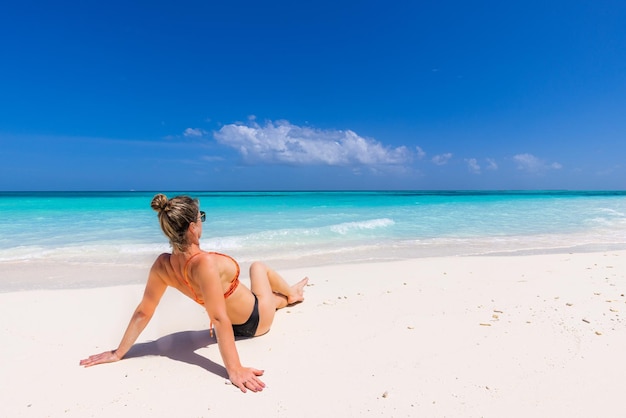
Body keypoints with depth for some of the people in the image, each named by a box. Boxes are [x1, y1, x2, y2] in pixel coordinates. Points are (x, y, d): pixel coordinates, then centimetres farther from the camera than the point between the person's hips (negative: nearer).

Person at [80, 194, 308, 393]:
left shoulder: (162, 264, -20)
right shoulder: (205, 263, -41)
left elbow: (143, 312, -14)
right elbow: (219, 319, -41)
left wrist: (118, 353, -3)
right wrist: (235, 370, -37)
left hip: (234, 326, 5)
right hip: (256, 320, -5)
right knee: (258, 266, 25)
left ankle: (285, 298, 68)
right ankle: (291, 294, 54)